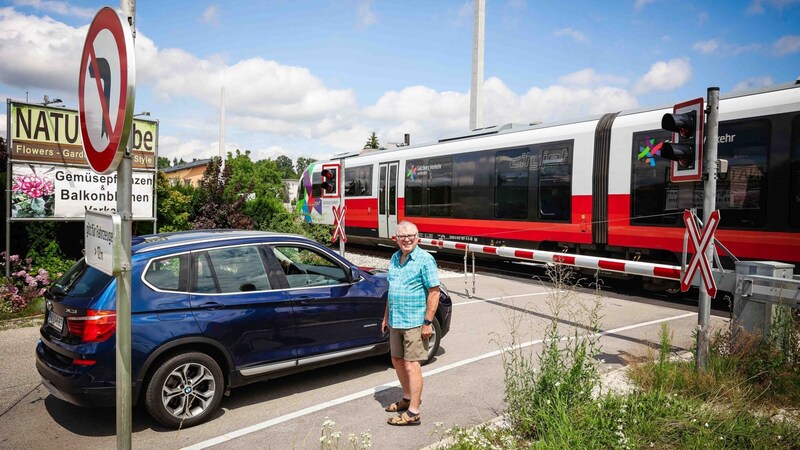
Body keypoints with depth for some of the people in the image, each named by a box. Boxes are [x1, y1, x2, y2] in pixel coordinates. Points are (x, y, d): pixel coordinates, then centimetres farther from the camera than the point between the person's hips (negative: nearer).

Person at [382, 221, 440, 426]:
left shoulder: (424, 259, -13)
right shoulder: (394, 258, 10)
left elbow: (434, 291, -15)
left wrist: (428, 322, -18)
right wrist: (386, 317, 18)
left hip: (414, 322, -8)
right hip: (396, 321, 8)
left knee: (411, 364, -4)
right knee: (397, 360, 18)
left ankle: (413, 413, 5)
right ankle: (408, 397, 37)